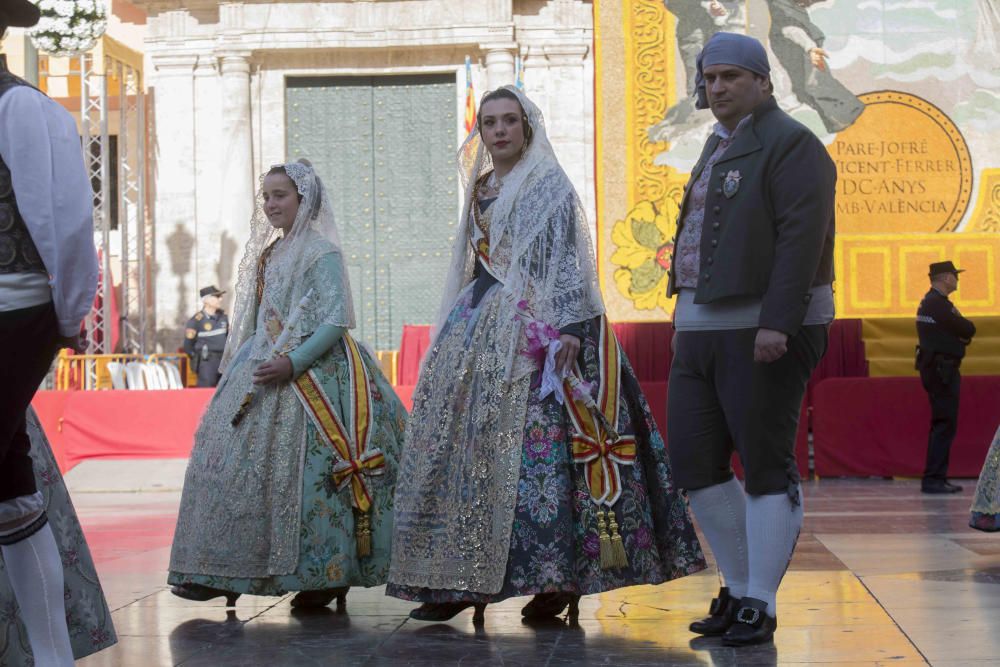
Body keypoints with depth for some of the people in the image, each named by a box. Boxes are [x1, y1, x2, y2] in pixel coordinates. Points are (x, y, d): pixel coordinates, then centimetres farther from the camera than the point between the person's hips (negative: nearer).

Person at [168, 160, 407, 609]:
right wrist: (239, 366, 14)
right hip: (261, 376, 8)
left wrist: (292, 362, -22)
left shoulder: (321, 252, -7)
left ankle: (324, 576, -2)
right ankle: (220, 572, 10)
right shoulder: (269, 253, 17)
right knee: (239, 466, 4)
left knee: (303, 472, -11)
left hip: (311, 373, -8)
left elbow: (337, 320, -16)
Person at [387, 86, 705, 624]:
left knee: (538, 447, -13)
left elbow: (566, 261, -10)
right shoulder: (481, 190, 19)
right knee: (462, 448, 2)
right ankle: (455, 580, 7)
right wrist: (451, 332, 23)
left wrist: (569, 327, -20)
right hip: (478, 331, 7)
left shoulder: (548, 184, -2)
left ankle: (557, 577, -10)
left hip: (532, 332, -7)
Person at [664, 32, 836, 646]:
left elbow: (803, 236, -17)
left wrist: (777, 323, -25)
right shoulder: (720, 149, 21)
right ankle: (741, 588, 17)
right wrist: (689, 326, 18)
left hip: (766, 332, -9)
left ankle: (760, 606, 2)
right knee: (694, 463, 6)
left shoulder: (790, 143, -6)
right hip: (702, 329, 9)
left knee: (767, 467, -4)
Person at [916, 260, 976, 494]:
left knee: (942, 424, 14)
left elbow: (963, 331, 15)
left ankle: (936, 477, 17)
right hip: (942, 369, -11)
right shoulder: (938, 304, -16)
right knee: (945, 424, -10)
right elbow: (968, 330, -17)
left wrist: (961, 333, -6)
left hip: (936, 368, 11)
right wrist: (964, 329, 4)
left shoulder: (929, 302, 17)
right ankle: (933, 479, -12)